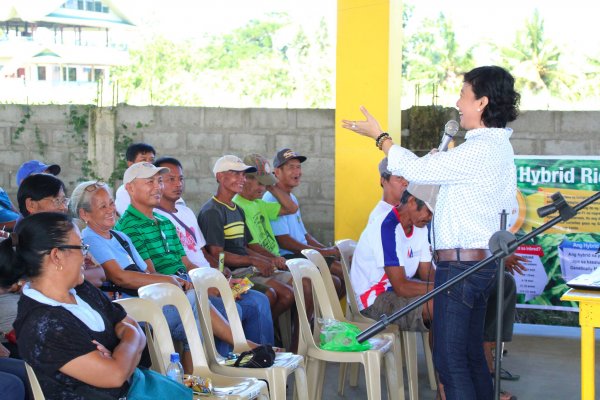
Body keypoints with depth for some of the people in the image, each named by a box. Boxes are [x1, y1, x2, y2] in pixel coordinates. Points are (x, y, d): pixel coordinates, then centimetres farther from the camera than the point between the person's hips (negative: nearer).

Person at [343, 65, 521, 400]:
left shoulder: (481, 150, -19)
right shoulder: (498, 146, 14)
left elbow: (418, 169, -15)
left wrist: (379, 135, -4)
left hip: (461, 263, -10)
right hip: (481, 260, 10)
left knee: (450, 357, -6)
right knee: (471, 354, 16)